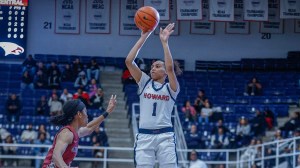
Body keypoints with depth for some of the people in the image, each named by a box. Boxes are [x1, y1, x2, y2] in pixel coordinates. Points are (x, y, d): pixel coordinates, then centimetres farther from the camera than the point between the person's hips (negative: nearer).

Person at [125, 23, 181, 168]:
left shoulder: (171, 88, 6)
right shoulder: (145, 83, 12)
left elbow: (170, 67, -14)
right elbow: (129, 61, 2)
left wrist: (164, 42, -10)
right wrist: (143, 38, 0)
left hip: (165, 136, -2)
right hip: (144, 136, 2)